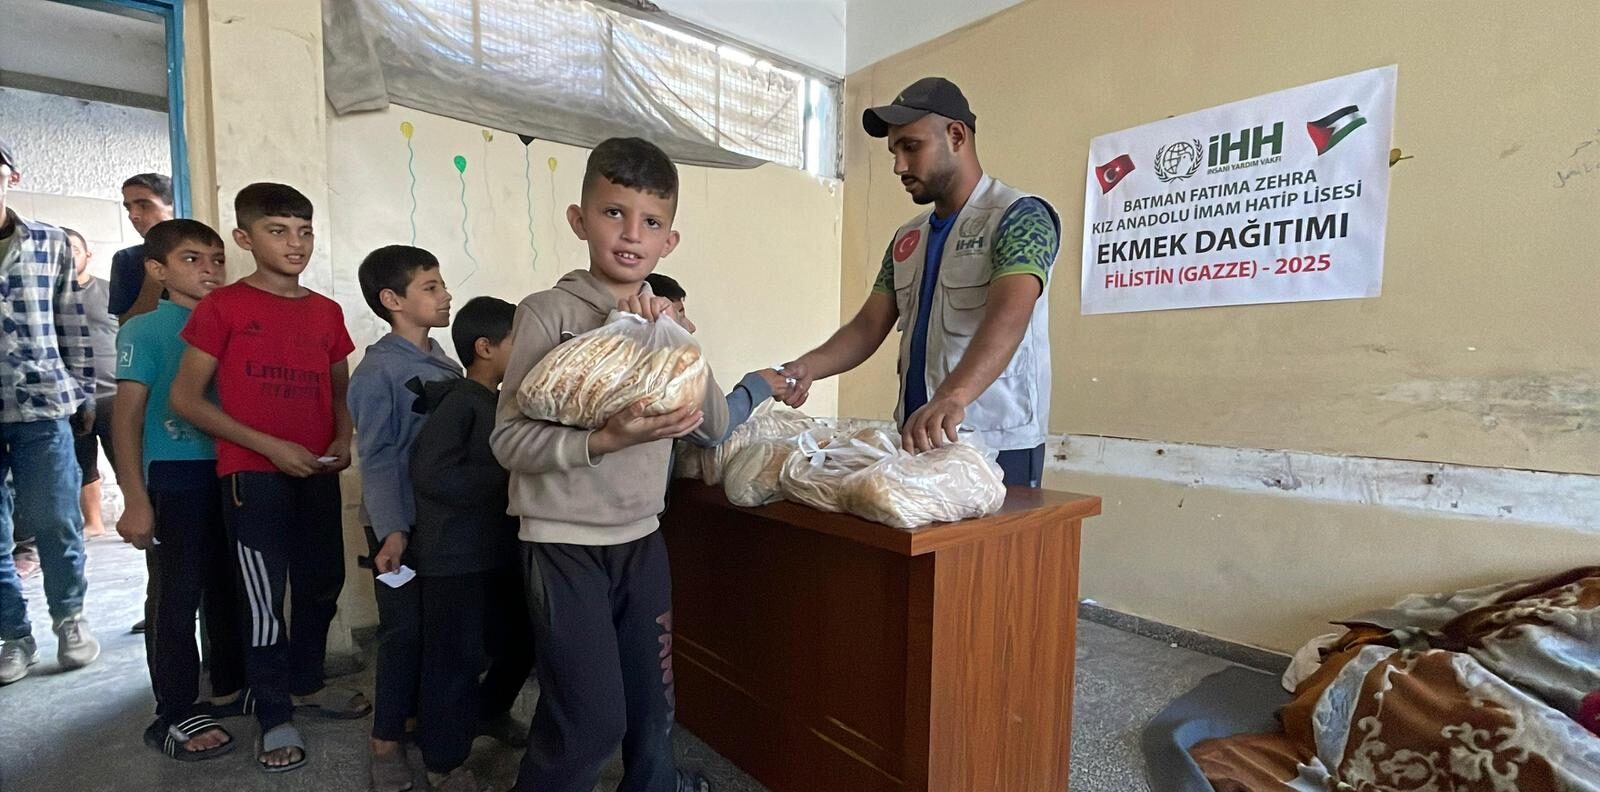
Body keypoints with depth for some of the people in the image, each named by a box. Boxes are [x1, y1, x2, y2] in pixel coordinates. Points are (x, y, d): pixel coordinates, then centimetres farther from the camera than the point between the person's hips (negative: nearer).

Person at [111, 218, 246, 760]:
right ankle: (175, 714, 16)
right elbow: (127, 417, -7)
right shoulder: (144, 330, -5)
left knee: (229, 586, 15)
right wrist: (135, 501, -11)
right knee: (176, 594, 4)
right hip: (175, 475, -4)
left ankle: (233, 684, 31)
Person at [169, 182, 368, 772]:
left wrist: (344, 439, -2)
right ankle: (275, 717, 19)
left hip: (318, 474, 5)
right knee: (265, 597, 2)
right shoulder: (223, 306, -5)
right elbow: (185, 398, -6)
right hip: (253, 475, -5)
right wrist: (270, 446, -15)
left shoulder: (326, 312, 8)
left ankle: (306, 684, 36)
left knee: (323, 582, 15)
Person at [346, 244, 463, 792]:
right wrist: (391, 530, -20)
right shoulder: (378, 370, -13)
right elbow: (376, 458, -15)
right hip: (402, 523, -6)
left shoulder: (447, 364, 7)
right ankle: (387, 741, 21)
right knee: (403, 630, 3)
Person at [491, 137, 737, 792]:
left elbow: (715, 425, -1)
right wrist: (604, 440, -29)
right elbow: (509, 439, -16)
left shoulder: (665, 319, 5)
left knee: (652, 701, 19)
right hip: (565, 541, -5)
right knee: (590, 717, 1)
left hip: (641, 537, 5)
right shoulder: (549, 311, -12)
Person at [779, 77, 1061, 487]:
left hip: (998, 444, -6)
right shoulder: (907, 238, 13)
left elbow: (1008, 317, -25)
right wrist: (809, 366, -13)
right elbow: (870, 325, 6)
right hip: (917, 438, 6)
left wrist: (952, 398, -42)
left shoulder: (1018, 215, -8)